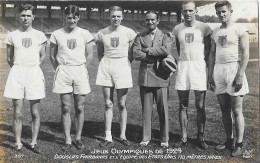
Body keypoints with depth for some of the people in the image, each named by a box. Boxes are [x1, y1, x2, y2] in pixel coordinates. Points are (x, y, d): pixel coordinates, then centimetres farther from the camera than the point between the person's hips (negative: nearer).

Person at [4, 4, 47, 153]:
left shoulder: (39, 35, 6)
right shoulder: (12, 35, 7)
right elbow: (9, 58, 14)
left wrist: (33, 67, 8)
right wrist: (18, 68, 8)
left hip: (34, 73, 0)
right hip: (17, 73, 0)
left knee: (35, 112, 3)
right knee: (18, 113, 0)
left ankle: (34, 143, 12)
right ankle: (18, 144, 8)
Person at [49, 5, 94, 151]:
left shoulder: (85, 34, 3)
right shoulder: (57, 34, 3)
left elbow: (90, 55, 7)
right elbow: (52, 56, 10)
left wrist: (81, 69, 4)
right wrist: (59, 70, 4)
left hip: (80, 71, 0)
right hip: (63, 72, 0)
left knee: (80, 108, 4)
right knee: (66, 108, 1)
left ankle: (78, 138, 16)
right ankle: (68, 140, 8)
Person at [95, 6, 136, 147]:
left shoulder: (128, 33, -2)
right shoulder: (102, 33, 3)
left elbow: (131, 53, 6)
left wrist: (127, 65, 0)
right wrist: (106, 64, 4)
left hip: (122, 67, -1)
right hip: (106, 67, 1)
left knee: (122, 104, 3)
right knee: (108, 104, 3)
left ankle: (123, 135, 14)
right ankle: (108, 137, 8)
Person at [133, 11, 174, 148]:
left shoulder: (165, 36, 7)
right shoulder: (140, 37, 11)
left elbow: (166, 50, -13)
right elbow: (136, 54, -5)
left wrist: (148, 50, -8)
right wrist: (156, 56, -10)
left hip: (161, 76, -1)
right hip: (145, 77, 1)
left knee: (163, 109, 2)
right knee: (146, 109, 6)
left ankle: (164, 139, 13)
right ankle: (146, 138, 16)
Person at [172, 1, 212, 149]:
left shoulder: (204, 28, -1)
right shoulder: (177, 29, 7)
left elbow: (208, 48, 5)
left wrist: (201, 62, -1)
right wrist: (186, 60, 9)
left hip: (199, 66, -2)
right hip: (183, 67, 3)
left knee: (200, 106, 1)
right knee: (183, 106, 5)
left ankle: (201, 138, 11)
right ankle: (184, 138, 12)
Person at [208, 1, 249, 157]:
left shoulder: (240, 29, -3)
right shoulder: (216, 32, 14)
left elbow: (245, 54, -8)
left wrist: (240, 75, -16)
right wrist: (210, 75, 9)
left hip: (234, 68, -5)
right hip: (218, 70, 6)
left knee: (237, 110, -3)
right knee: (224, 110, 9)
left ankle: (239, 144, 5)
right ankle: (229, 140, 19)